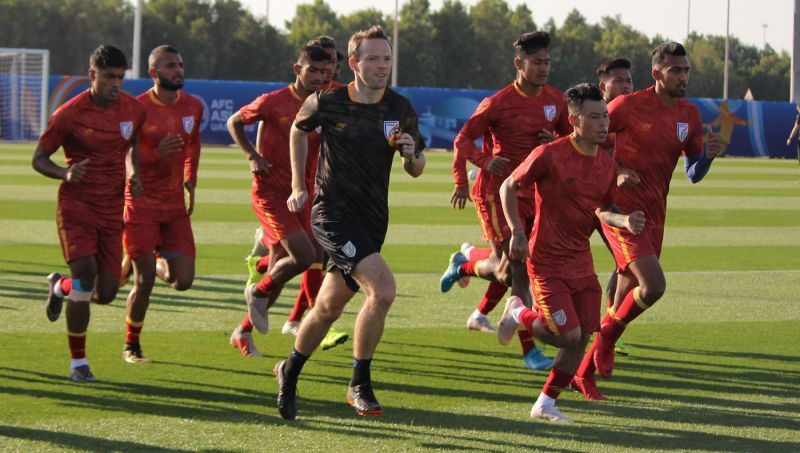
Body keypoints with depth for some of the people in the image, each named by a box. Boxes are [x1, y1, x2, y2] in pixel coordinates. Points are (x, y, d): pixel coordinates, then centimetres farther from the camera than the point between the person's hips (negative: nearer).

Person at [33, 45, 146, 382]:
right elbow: (39, 158, -4)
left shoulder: (134, 110, 1)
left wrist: (134, 174, 1)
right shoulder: (69, 114, -11)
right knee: (86, 273, -21)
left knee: (107, 293, -1)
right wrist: (66, 173, -24)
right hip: (76, 205, -4)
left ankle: (60, 287, 36)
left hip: (113, 209, 4)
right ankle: (78, 362, -7)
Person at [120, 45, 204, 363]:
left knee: (184, 281, -3)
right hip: (141, 204, -4)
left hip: (175, 205, 4)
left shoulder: (193, 106, 3)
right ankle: (131, 346, 14)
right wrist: (157, 153, -26)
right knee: (144, 281, -6)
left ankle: (159, 263, 32)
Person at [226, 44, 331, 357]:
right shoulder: (274, 102, -8)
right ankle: (258, 293, 6)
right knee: (305, 255, -21)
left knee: (280, 269, 8)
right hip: (269, 192, -6)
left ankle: (243, 332, 24)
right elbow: (234, 123, 5)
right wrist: (252, 156, -9)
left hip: (299, 195, 6)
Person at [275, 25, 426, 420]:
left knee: (329, 306, 14)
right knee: (383, 287, -23)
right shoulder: (328, 103, -8)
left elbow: (416, 170, 9)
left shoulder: (400, 109, 0)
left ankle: (289, 373, 37)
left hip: (372, 220, 5)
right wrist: (298, 187, 14)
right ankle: (360, 384, -10)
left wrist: (412, 155, -15)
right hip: (333, 214, -5)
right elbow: (299, 129, 14)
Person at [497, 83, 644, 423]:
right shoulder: (550, 155, -14)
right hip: (547, 260, -6)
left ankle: (545, 404, 15)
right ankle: (518, 313, 14)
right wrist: (517, 233, -12)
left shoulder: (607, 165, 4)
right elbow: (509, 187, -4)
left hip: (581, 261, 6)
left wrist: (624, 221, -7)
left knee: (582, 338, 0)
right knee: (569, 334, -14)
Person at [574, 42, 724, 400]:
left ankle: (584, 373, 19)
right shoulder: (629, 106, -10)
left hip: (654, 216, 7)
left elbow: (693, 174, 13)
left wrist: (708, 154, -8)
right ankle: (609, 334, 6)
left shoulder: (689, 115, 8)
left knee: (628, 297, 7)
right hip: (621, 209, -7)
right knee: (653, 285, -22)